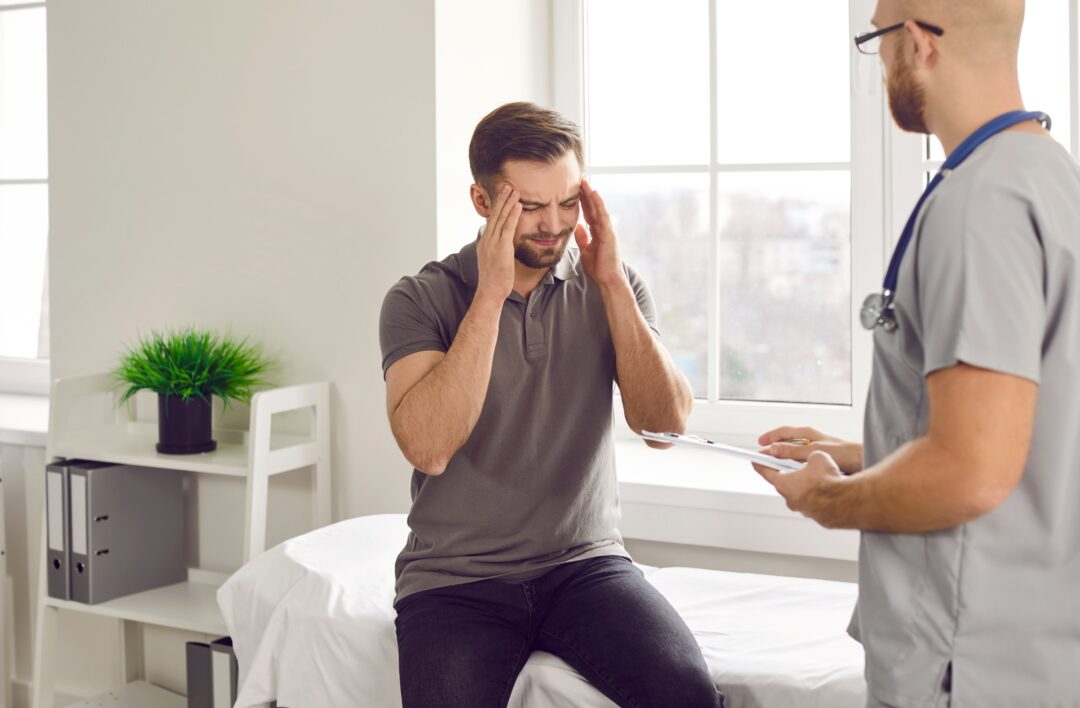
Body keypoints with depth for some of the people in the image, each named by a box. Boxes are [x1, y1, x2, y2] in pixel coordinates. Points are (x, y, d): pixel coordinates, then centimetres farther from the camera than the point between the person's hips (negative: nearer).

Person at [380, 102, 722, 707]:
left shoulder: (612, 288, 6)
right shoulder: (421, 300, -3)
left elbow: (666, 422, -6)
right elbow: (428, 447, -18)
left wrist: (612, 284, -12)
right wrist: (490, 294, -19)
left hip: (587, 563, 2)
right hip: (456, 580, -1)